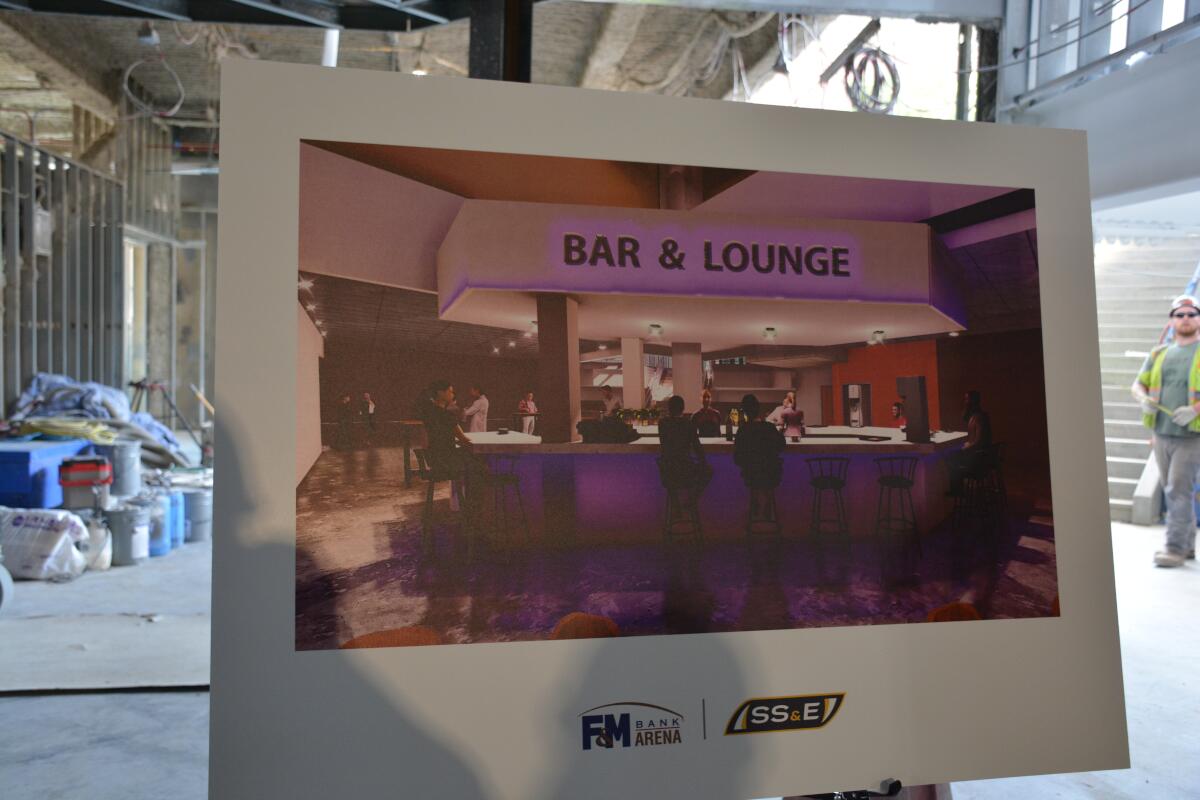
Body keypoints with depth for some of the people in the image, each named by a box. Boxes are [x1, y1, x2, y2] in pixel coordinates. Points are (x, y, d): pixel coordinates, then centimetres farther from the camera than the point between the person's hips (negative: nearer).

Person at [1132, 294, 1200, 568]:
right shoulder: (1159, 353, 12)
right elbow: (1138, 384, 14)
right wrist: (1144, 399, -8)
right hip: (1162, 433, 5)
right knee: (1173, 491, 12)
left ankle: (1176, 548, -3)